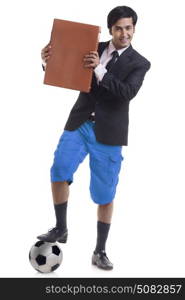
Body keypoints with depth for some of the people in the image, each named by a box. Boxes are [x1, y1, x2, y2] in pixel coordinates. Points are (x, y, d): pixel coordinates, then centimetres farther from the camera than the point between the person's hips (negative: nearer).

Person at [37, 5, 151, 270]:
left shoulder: (139, 63, -1)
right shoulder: (94, 49, 7)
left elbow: (128, 93, -18)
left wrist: (99, 70, -28)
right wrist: (50, 61, -8)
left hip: (108, 133, -2)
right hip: (79, 124, 2)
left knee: (105, 195, 2)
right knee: (59, 172, -17)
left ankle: (100, 251, 18)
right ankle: (60, 229, 6)